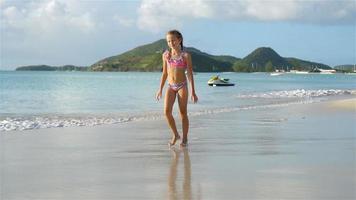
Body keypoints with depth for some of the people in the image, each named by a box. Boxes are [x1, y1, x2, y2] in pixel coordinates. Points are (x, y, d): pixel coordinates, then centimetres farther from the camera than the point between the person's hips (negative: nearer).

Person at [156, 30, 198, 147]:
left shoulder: (185, 55, -3)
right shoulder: (166, 55, 7)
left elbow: (190, 74, -3)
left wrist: (193, 92, -8)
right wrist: (160, 89, 14)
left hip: (182, 86, -3)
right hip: (170, 87, 3)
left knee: (183, 113, 2)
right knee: (167, 112, -11)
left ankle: (184, 138, 14)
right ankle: (175, 135, 8)